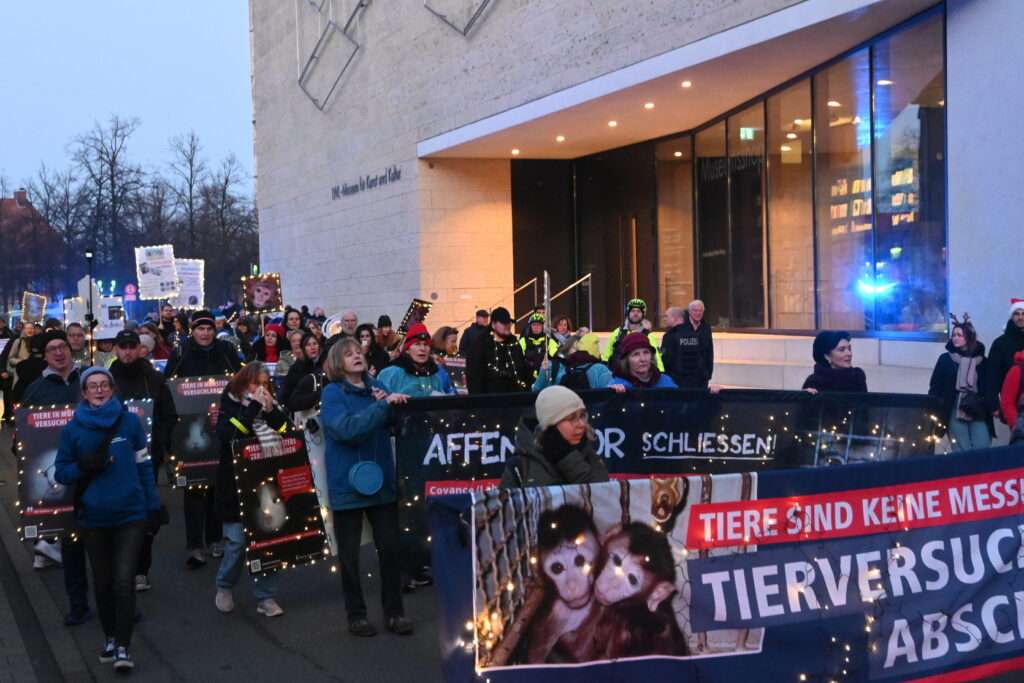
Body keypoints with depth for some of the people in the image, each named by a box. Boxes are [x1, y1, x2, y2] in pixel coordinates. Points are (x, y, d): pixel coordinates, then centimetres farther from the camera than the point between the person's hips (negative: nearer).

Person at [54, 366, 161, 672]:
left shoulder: (130, 421, -1)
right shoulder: (72, 429, 0)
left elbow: (144, 465, 5)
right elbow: (60, 472, 4)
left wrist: (153, 506, 4)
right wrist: (85, 467, -17)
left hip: (131, 514, -2)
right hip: (93, 518, 2)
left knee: (124, 581, -9)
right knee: (103, 582, 14)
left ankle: (123, 647, 0)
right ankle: (110, 638, 32)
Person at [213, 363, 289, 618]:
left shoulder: (272, 406, 9)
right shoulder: (230, 406, -2)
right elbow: (230, 436, -21)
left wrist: (271, 410, -11)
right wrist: (253, 407, -19)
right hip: (237, 486, -3)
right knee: (237, 541, -2)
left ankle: (265, 597, 13)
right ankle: (225, 587, 24)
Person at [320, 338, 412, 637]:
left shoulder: (376, 386, 6)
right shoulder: (332, 393, -9)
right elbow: (346, 428, -25)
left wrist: (390, 404, -12)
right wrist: (383, 406, -30)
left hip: (382, 480, 4)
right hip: (348, 483, -4)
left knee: (390, 548, 6)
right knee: (350, 554, 8)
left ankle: (394, 611, 19)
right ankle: (356, 615, 21)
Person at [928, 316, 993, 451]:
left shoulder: (981, 360, 10)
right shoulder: (945, 359, 7)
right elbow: (935, 387, 5)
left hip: (978, 412, 1)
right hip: (955, 411, -1)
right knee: (962, 451, -5)